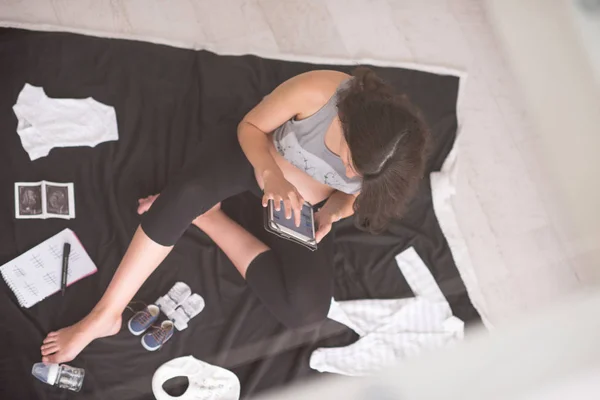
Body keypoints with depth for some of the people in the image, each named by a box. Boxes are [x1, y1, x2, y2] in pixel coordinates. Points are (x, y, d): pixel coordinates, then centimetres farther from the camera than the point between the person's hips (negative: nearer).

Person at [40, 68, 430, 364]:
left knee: (308, 309, -23)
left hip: (300, 210, 2)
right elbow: (250, 127, -17)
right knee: (188, 192, -37)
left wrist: (333, 213, -21)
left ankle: (207, 217, -8)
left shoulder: (384, 161, -24)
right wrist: (272, 175, -34)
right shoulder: (320, 91, -33)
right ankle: (105, 314, -28)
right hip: (255, 157, -2)